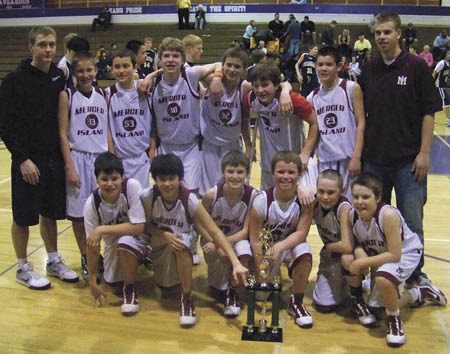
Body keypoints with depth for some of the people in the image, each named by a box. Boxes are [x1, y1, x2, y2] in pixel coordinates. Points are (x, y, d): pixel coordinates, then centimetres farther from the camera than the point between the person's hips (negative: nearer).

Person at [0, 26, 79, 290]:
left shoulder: (60, 76, 5)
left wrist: (64, 153, 6)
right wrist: (23, 158, -16)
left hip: (55, 158, 5)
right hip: (28, 159, -5)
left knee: (51, 213, 15)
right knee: (24, 217, 5)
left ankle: (54, 261, 30)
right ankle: (23, 268, 21)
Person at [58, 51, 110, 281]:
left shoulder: (103, 95, 7)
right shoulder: (67, 96, -4)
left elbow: (107, 131, 10)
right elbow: (63, 133, -6)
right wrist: (70, 167, -11)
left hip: (102, 158, 3)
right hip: (78, 159, -3)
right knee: (78, 213, 4)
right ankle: (85, 259, 19)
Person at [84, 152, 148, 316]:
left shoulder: (132, 186, -32)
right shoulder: (91, 204, -23)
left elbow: (138, 227, -32)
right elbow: (92, 244, -16)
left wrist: (102, 230, -36)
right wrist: (92, 280, -13)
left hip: (138, 236, -4)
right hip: (113, 242, 4)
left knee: (125, 243, -35)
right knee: (113, 282, 3)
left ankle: (131, 290, -11)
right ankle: (133, 263, 34)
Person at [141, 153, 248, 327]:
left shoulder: (189, 200, -24)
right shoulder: (147, 196, -20)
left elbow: (215, 231, -28)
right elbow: (146, 225, -6)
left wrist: (236, 263, -39)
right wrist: (164, 235, -28)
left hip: (181, 241, -3)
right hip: (157, 243, 3)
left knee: (181, 243, -36)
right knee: (163, 284, -13)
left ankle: (187, 297, -21)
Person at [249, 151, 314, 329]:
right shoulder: (261, 201, -21)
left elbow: (301, 233, -19)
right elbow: (255, 240, -16)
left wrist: (279, 247, -37)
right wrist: (262, 274, -18)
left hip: (291, 244, 0)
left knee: (305, 255, -34)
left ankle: (296, 302, -10)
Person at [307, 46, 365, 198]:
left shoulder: (351, 89, -4)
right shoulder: (313, 97, 9)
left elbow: (361, 123, -7)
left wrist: (356, 157, -14)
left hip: (348, 159, -4)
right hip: (324, 160, 4)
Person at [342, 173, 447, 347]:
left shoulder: (388, 215, -36)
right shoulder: (352, 214, -18)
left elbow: (394, 255, -33)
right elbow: (356, 242, -7)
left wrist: (362, 263, -32)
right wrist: (359, 253, -31)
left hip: (405, 252, -8)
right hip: (379, 254, 8)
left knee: (382, 278, -36)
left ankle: (394, 319, -2)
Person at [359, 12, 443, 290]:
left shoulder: (416, 67, -3)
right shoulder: (369, 70, 7)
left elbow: (429, 112, -4)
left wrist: (424, 152, -11)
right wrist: (358, 152, 6)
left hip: (408, 159, -3)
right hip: (374, 159, 4)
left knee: (411, 222, 3)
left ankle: (415, 274, 21)